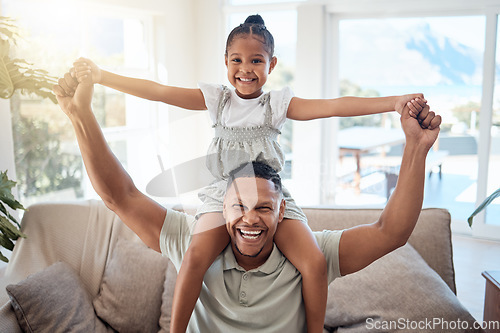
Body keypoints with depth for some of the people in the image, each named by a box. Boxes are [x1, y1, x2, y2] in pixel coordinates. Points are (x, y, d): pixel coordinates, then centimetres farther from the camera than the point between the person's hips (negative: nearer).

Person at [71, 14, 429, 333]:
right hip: (224, 193, 0)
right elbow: (159, 92, 2)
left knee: (315, 262, -20)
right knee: (195, 257, -27)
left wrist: (394, 102, -18)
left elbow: (334, 106, -8)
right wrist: (99, 75, -2)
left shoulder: (278, 103, 3)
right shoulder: (217, 99, 6)